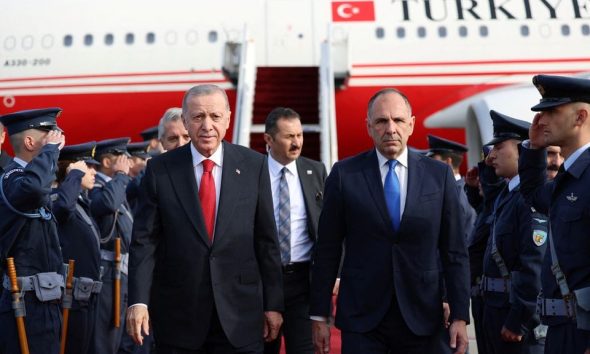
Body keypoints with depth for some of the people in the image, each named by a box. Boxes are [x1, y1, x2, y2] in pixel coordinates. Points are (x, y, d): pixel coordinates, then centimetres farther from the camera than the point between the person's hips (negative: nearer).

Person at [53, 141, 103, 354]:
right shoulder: (57, 199, -15)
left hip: (86, 295, 10)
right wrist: (75, 173, -25)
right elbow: (64, 204, -39)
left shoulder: (82, 201, 15)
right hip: (71, 296, -10)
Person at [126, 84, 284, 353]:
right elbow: (145, 240, -2)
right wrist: (138, 301, -11)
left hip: (239, 313, 0)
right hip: (177, 313, 0)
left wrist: (273, 304, 3)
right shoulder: (159, 169, 0)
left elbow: (267, 240, 3)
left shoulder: (254, 165, 1)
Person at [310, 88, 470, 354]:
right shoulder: (344, 174, -1)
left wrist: (460, 316, -2)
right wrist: (319, 316, 1)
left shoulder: (439, 175, 3)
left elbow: (455, 251, 3)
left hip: (422, 320, 1)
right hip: (361, 320, -1)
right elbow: (327, 250, 1)